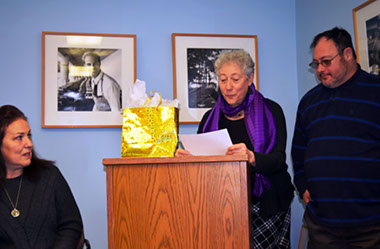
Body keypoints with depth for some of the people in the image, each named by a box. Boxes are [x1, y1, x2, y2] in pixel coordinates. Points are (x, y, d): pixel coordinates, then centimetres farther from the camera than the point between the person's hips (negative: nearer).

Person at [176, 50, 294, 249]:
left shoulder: (270, 111, 2)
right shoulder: (210, 117, 11)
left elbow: (278, 160, -9)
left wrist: (252, 157, -30)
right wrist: (186, 158, -13)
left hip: (265, 205, -2)